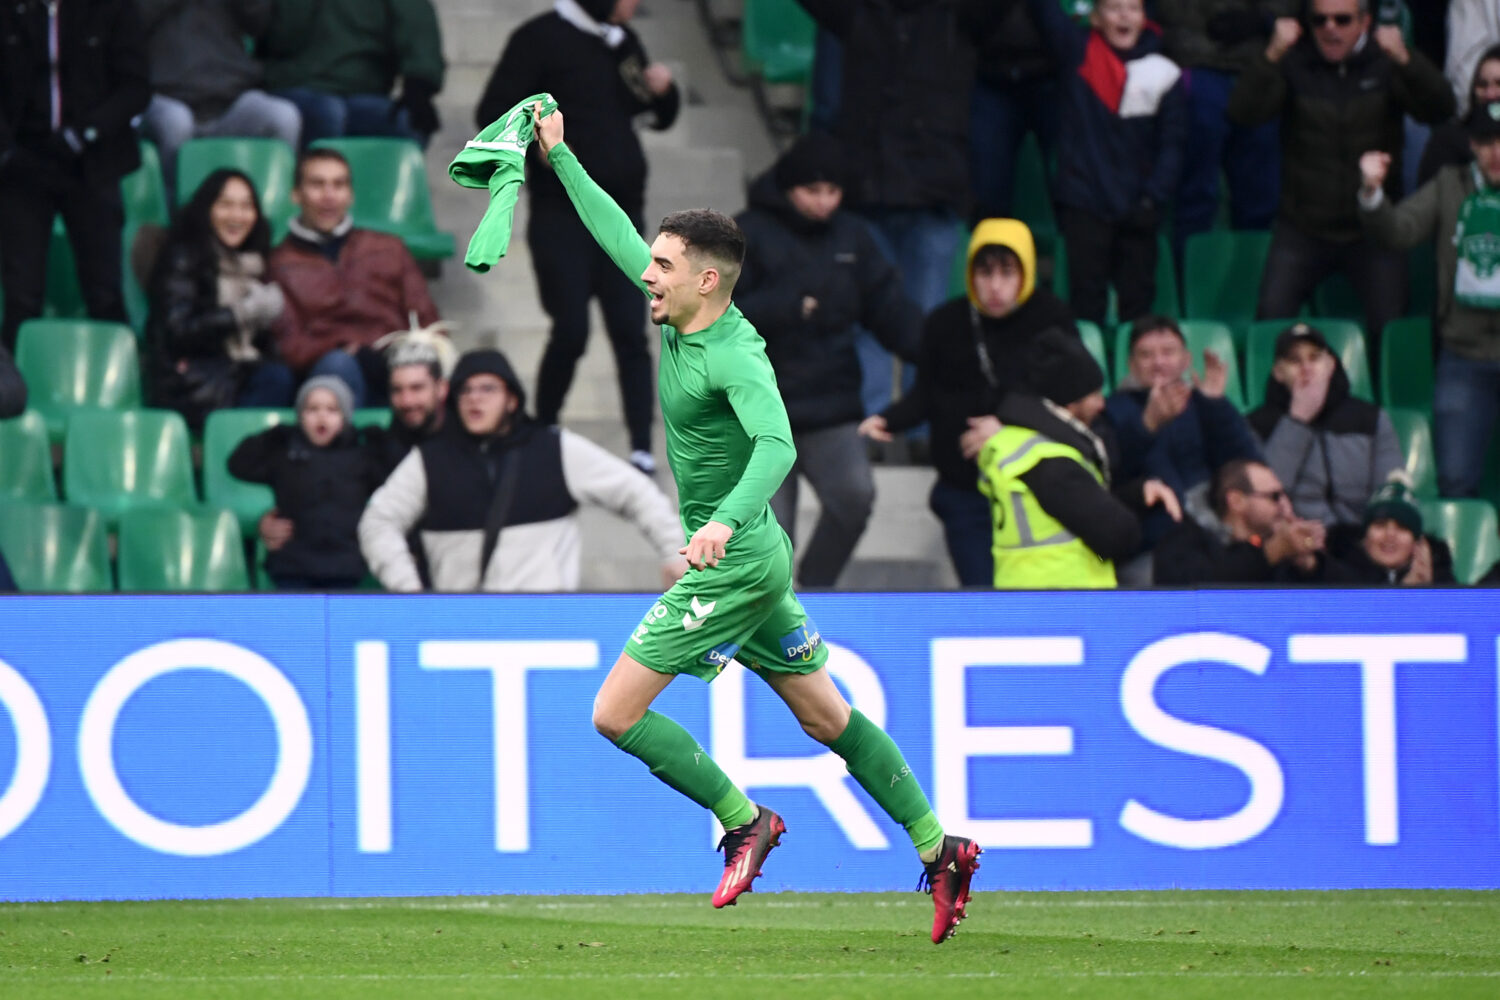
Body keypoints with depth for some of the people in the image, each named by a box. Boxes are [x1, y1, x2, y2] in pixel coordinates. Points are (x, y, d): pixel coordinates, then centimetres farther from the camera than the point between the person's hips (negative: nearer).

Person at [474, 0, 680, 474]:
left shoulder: (624, 43, 13)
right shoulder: (542, 39, -5)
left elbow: (660, 117, 24)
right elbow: (493, 114, -8)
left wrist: (664, 91, 3)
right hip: (562, 214, -5)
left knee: (630, 329, -4)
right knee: (571, 331, -7)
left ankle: (642, 448, -8)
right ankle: (543, 432, 12)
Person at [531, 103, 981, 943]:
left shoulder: (736, 357, -22)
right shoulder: (682, 319, 3)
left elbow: (777, 446, -38)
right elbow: (618, 234, 17)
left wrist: (725, 521, -54)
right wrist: (560, 157, 21)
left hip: (734, 562, -9)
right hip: (752, 558, 9)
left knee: (617, 712, -7)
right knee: (826, 717, 15)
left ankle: (744, 821, 2)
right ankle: (939, 850, 18)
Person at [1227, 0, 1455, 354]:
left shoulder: (1384, 62, -2)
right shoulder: (1293, 62, -3)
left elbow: (1439, 109, -17)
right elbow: (1244, 112, -17)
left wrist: (1404, 60, -35)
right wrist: (1272, 56, -33)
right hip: (1303, 228, 0)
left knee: (1389, 327, -7)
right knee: (1271, 319, -6)